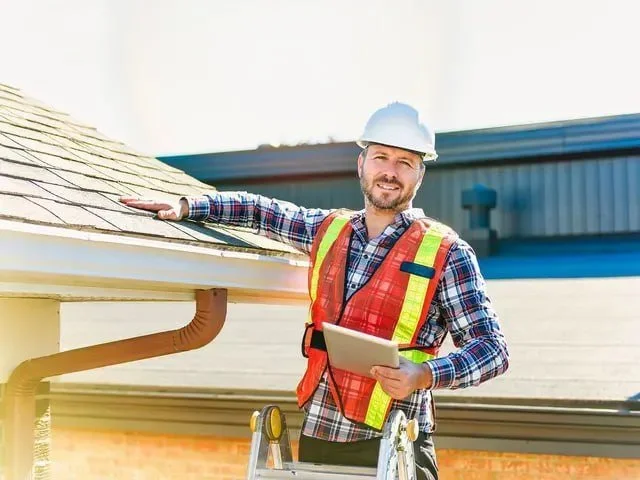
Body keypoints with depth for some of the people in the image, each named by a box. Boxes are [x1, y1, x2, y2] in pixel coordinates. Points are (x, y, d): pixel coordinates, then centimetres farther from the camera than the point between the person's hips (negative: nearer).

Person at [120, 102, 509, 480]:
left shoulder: (446, 252, -5)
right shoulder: (327, 229, 9)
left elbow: (492, 348, -6)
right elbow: (256, 210, 24)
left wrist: (423, 375, -22)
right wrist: (185, 207, 13)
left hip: (391, 445, -4)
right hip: (316, 435, 4)